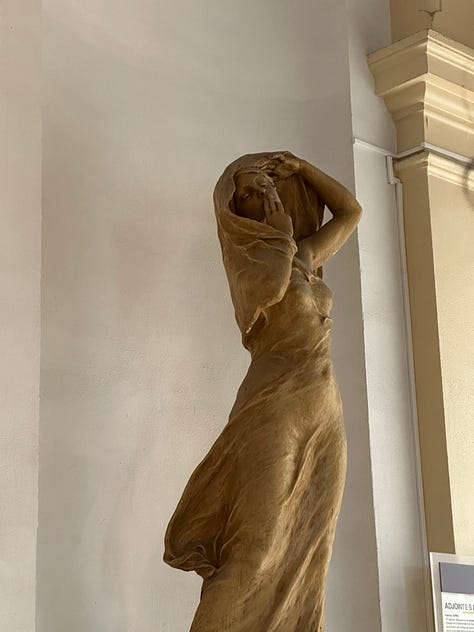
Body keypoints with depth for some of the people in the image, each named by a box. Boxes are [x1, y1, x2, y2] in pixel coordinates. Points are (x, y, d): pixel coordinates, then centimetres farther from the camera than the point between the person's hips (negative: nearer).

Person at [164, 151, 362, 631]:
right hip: (274, 410, -7)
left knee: (305, 554, 0)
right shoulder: (245, 255, 0)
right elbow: (271, 286, -24)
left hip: (323, 416, 7)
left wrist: (299, 167, 15)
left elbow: (350, 210, 28)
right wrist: (285, 232, -4)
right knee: (258, 549, -16)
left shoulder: (302, 256, 19)